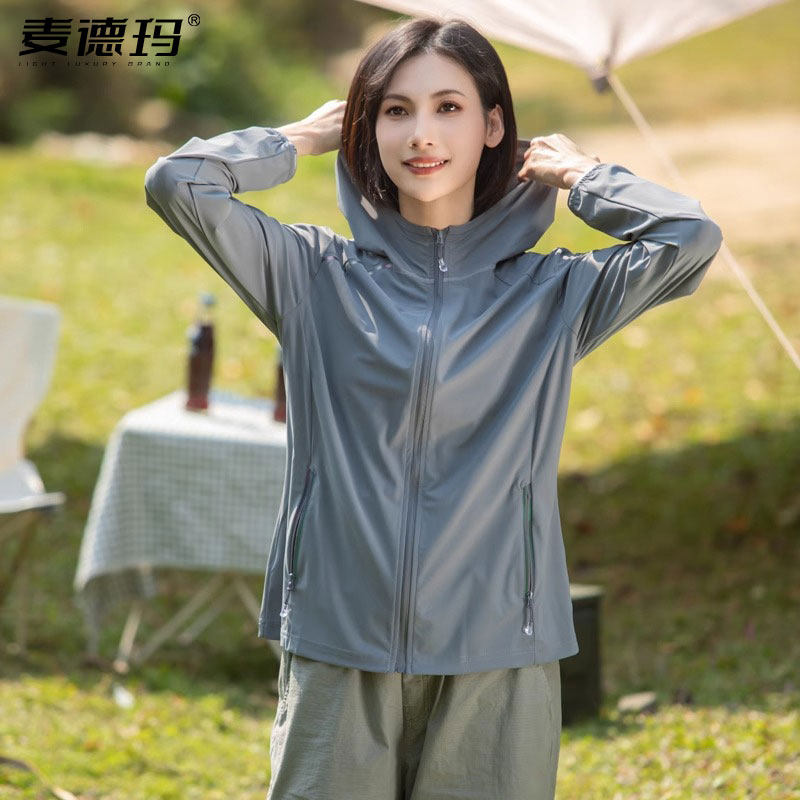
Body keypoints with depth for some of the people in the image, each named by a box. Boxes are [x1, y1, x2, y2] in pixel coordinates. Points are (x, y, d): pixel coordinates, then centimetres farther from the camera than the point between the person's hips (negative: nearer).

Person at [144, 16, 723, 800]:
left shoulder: (553, 293, 7)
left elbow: (691, 237, -8)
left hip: (497, 662, 0)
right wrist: (301, 139, 11)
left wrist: (579, 172, 8)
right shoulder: (316, 274, 7)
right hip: (337, 654, 0)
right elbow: (178, 184, -3)